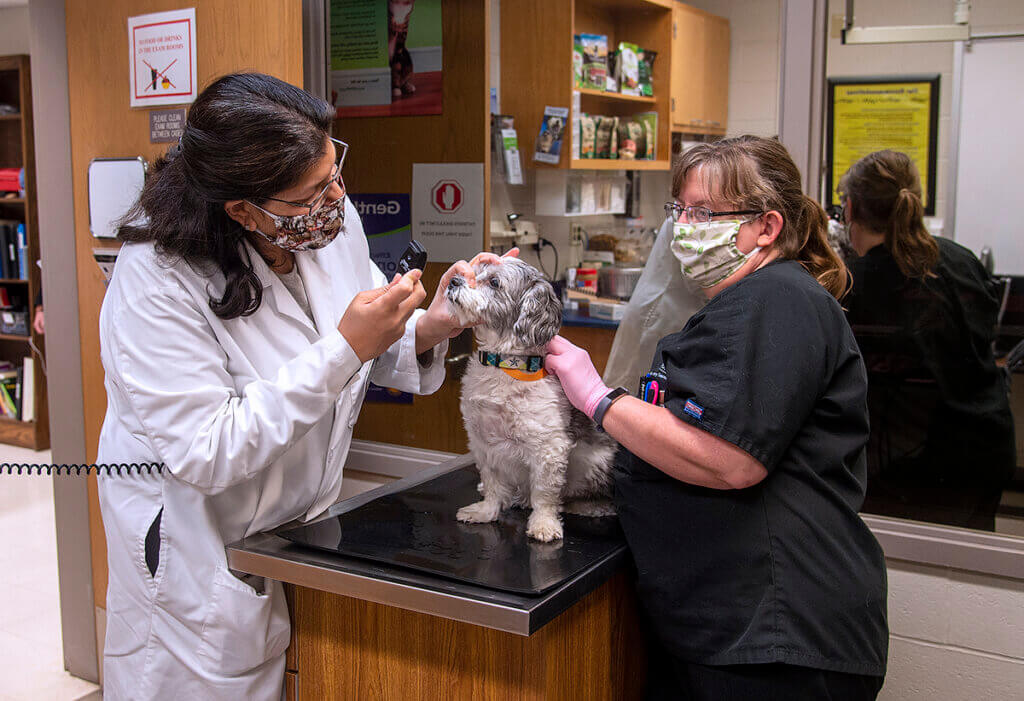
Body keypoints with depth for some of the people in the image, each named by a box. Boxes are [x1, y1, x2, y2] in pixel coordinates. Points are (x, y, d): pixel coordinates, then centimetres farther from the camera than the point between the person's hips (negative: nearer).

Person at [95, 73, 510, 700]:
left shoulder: (332, 225, -9)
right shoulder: (156, 282, -27)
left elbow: (369, 356, 5)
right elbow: (204, 455, -32)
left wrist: (426, 331, -18)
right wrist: (344, 349, -34)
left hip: (303, 522, 6)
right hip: (199, 549, -6)